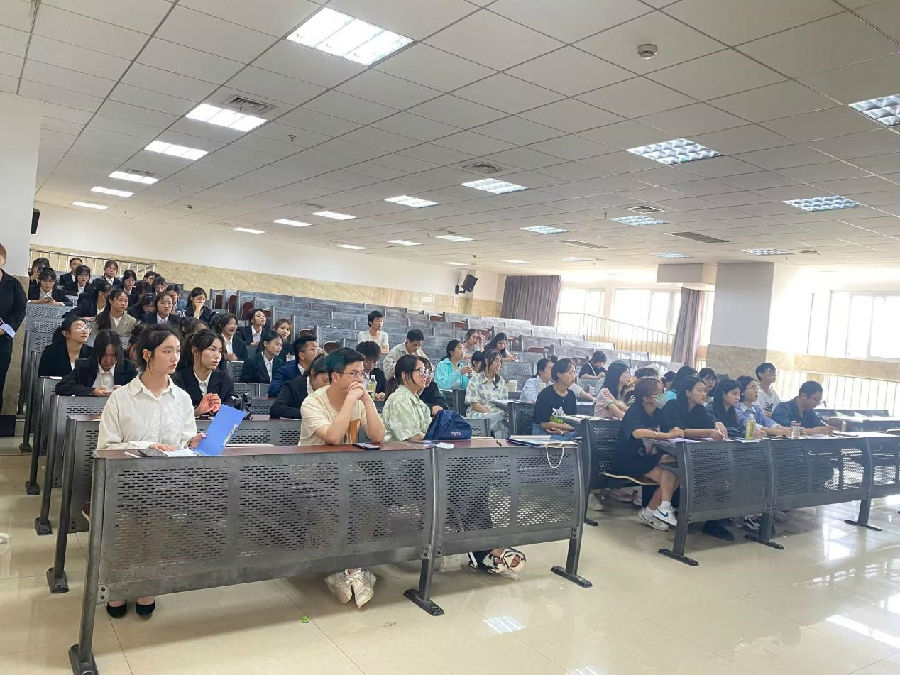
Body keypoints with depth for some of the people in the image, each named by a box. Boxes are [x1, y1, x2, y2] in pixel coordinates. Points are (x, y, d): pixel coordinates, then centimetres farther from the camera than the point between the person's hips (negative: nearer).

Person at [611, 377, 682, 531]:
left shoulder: (659, 413, 8)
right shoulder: (634, 412, -16)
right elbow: (637, 432, -37)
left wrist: (675, 432, -17)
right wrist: (667, 435, -41)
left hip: (649, 458, 7)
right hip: (628, 461, -7)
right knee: (669, 477, -25)